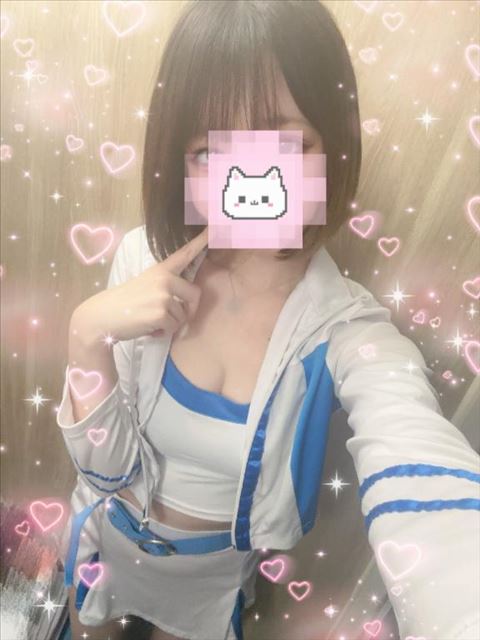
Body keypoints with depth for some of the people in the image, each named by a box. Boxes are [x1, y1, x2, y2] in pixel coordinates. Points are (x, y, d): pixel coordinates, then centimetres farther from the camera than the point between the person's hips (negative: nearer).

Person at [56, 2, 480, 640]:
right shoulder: (145, 260, -22)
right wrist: (90, 336, -36)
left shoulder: (351, 334, -29)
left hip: (217, 577, -1)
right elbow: (110, 469, -18)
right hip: (109, 541, 2)